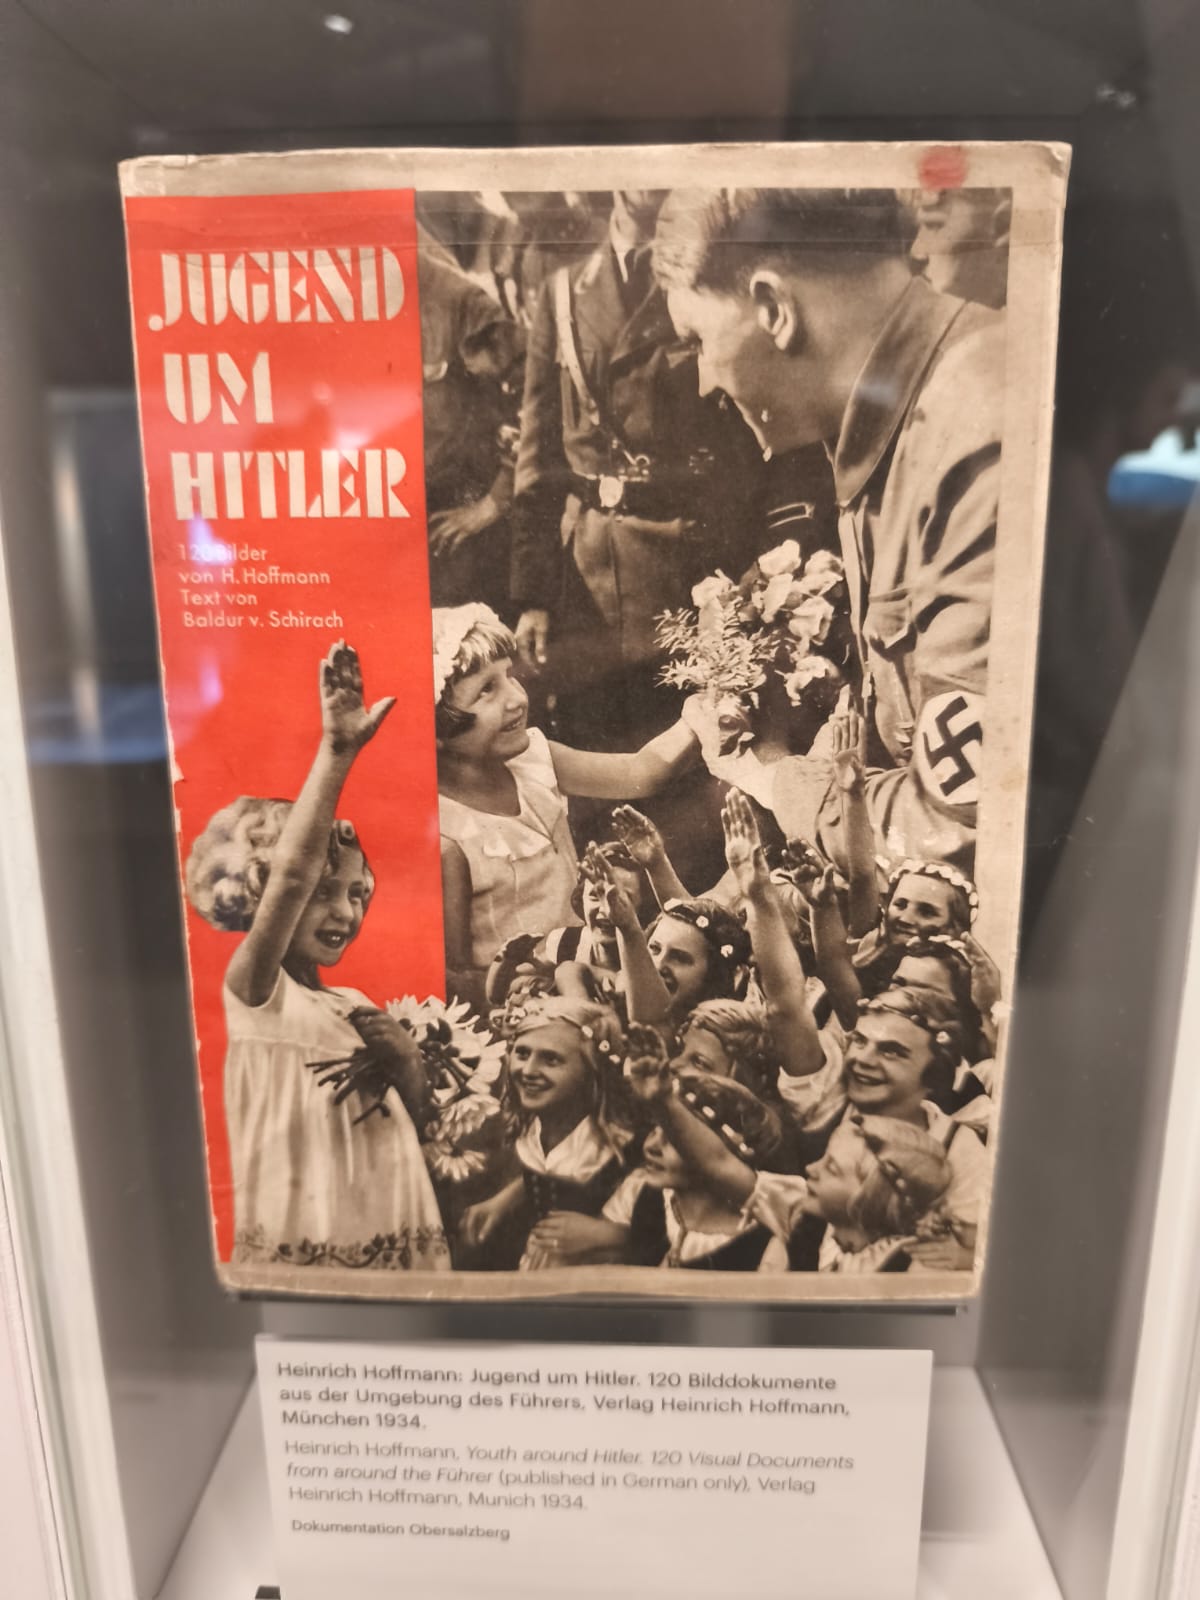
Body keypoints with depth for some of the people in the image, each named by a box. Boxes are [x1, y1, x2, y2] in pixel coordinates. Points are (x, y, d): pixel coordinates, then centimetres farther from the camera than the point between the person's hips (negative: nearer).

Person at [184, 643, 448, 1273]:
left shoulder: (355, 1005, 9)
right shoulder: (255, 992, -10)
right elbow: (288, 875, -27)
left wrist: (404, 1061, -6)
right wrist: (335, 753, -34)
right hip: (302, 1252, -6)